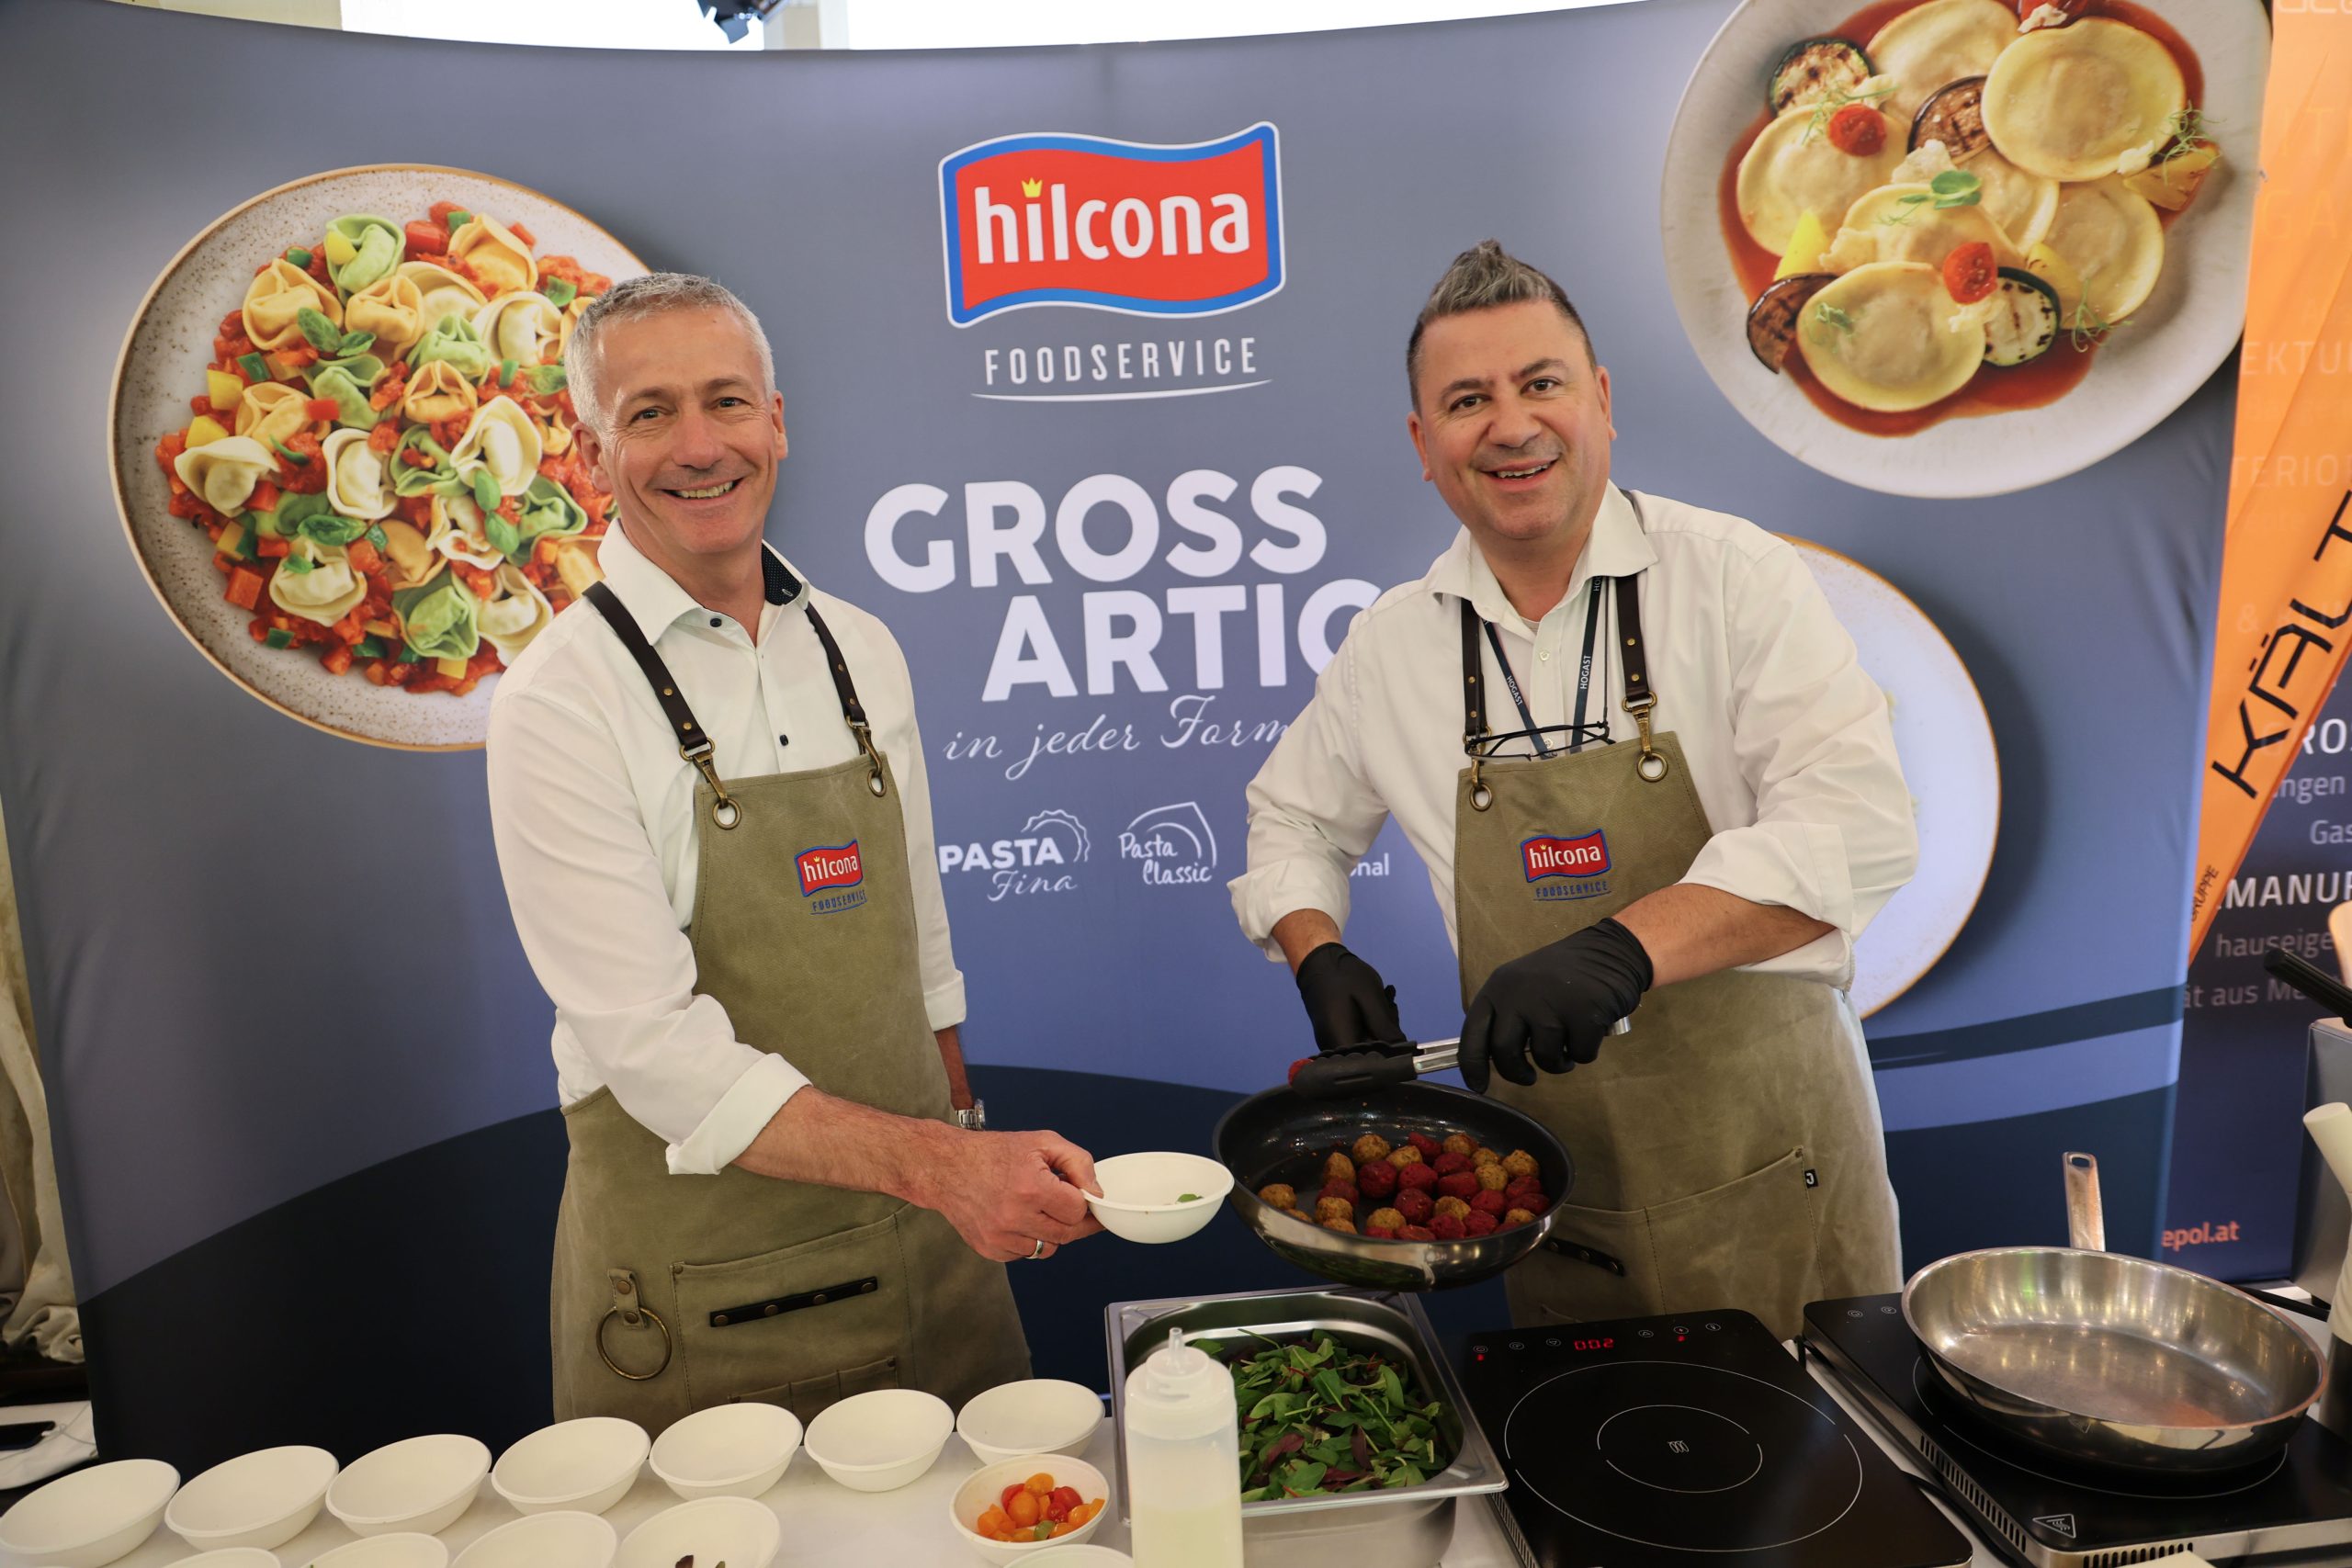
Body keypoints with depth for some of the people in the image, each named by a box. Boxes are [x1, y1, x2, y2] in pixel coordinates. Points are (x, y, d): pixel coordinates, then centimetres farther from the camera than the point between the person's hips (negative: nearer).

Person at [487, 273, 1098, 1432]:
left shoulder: (861, 652, 4)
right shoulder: (559, 703, -14)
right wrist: (930, 1162, -27)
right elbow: (657, 1051, -19)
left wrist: (970, 1142, 11)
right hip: (700, 1290, -5)